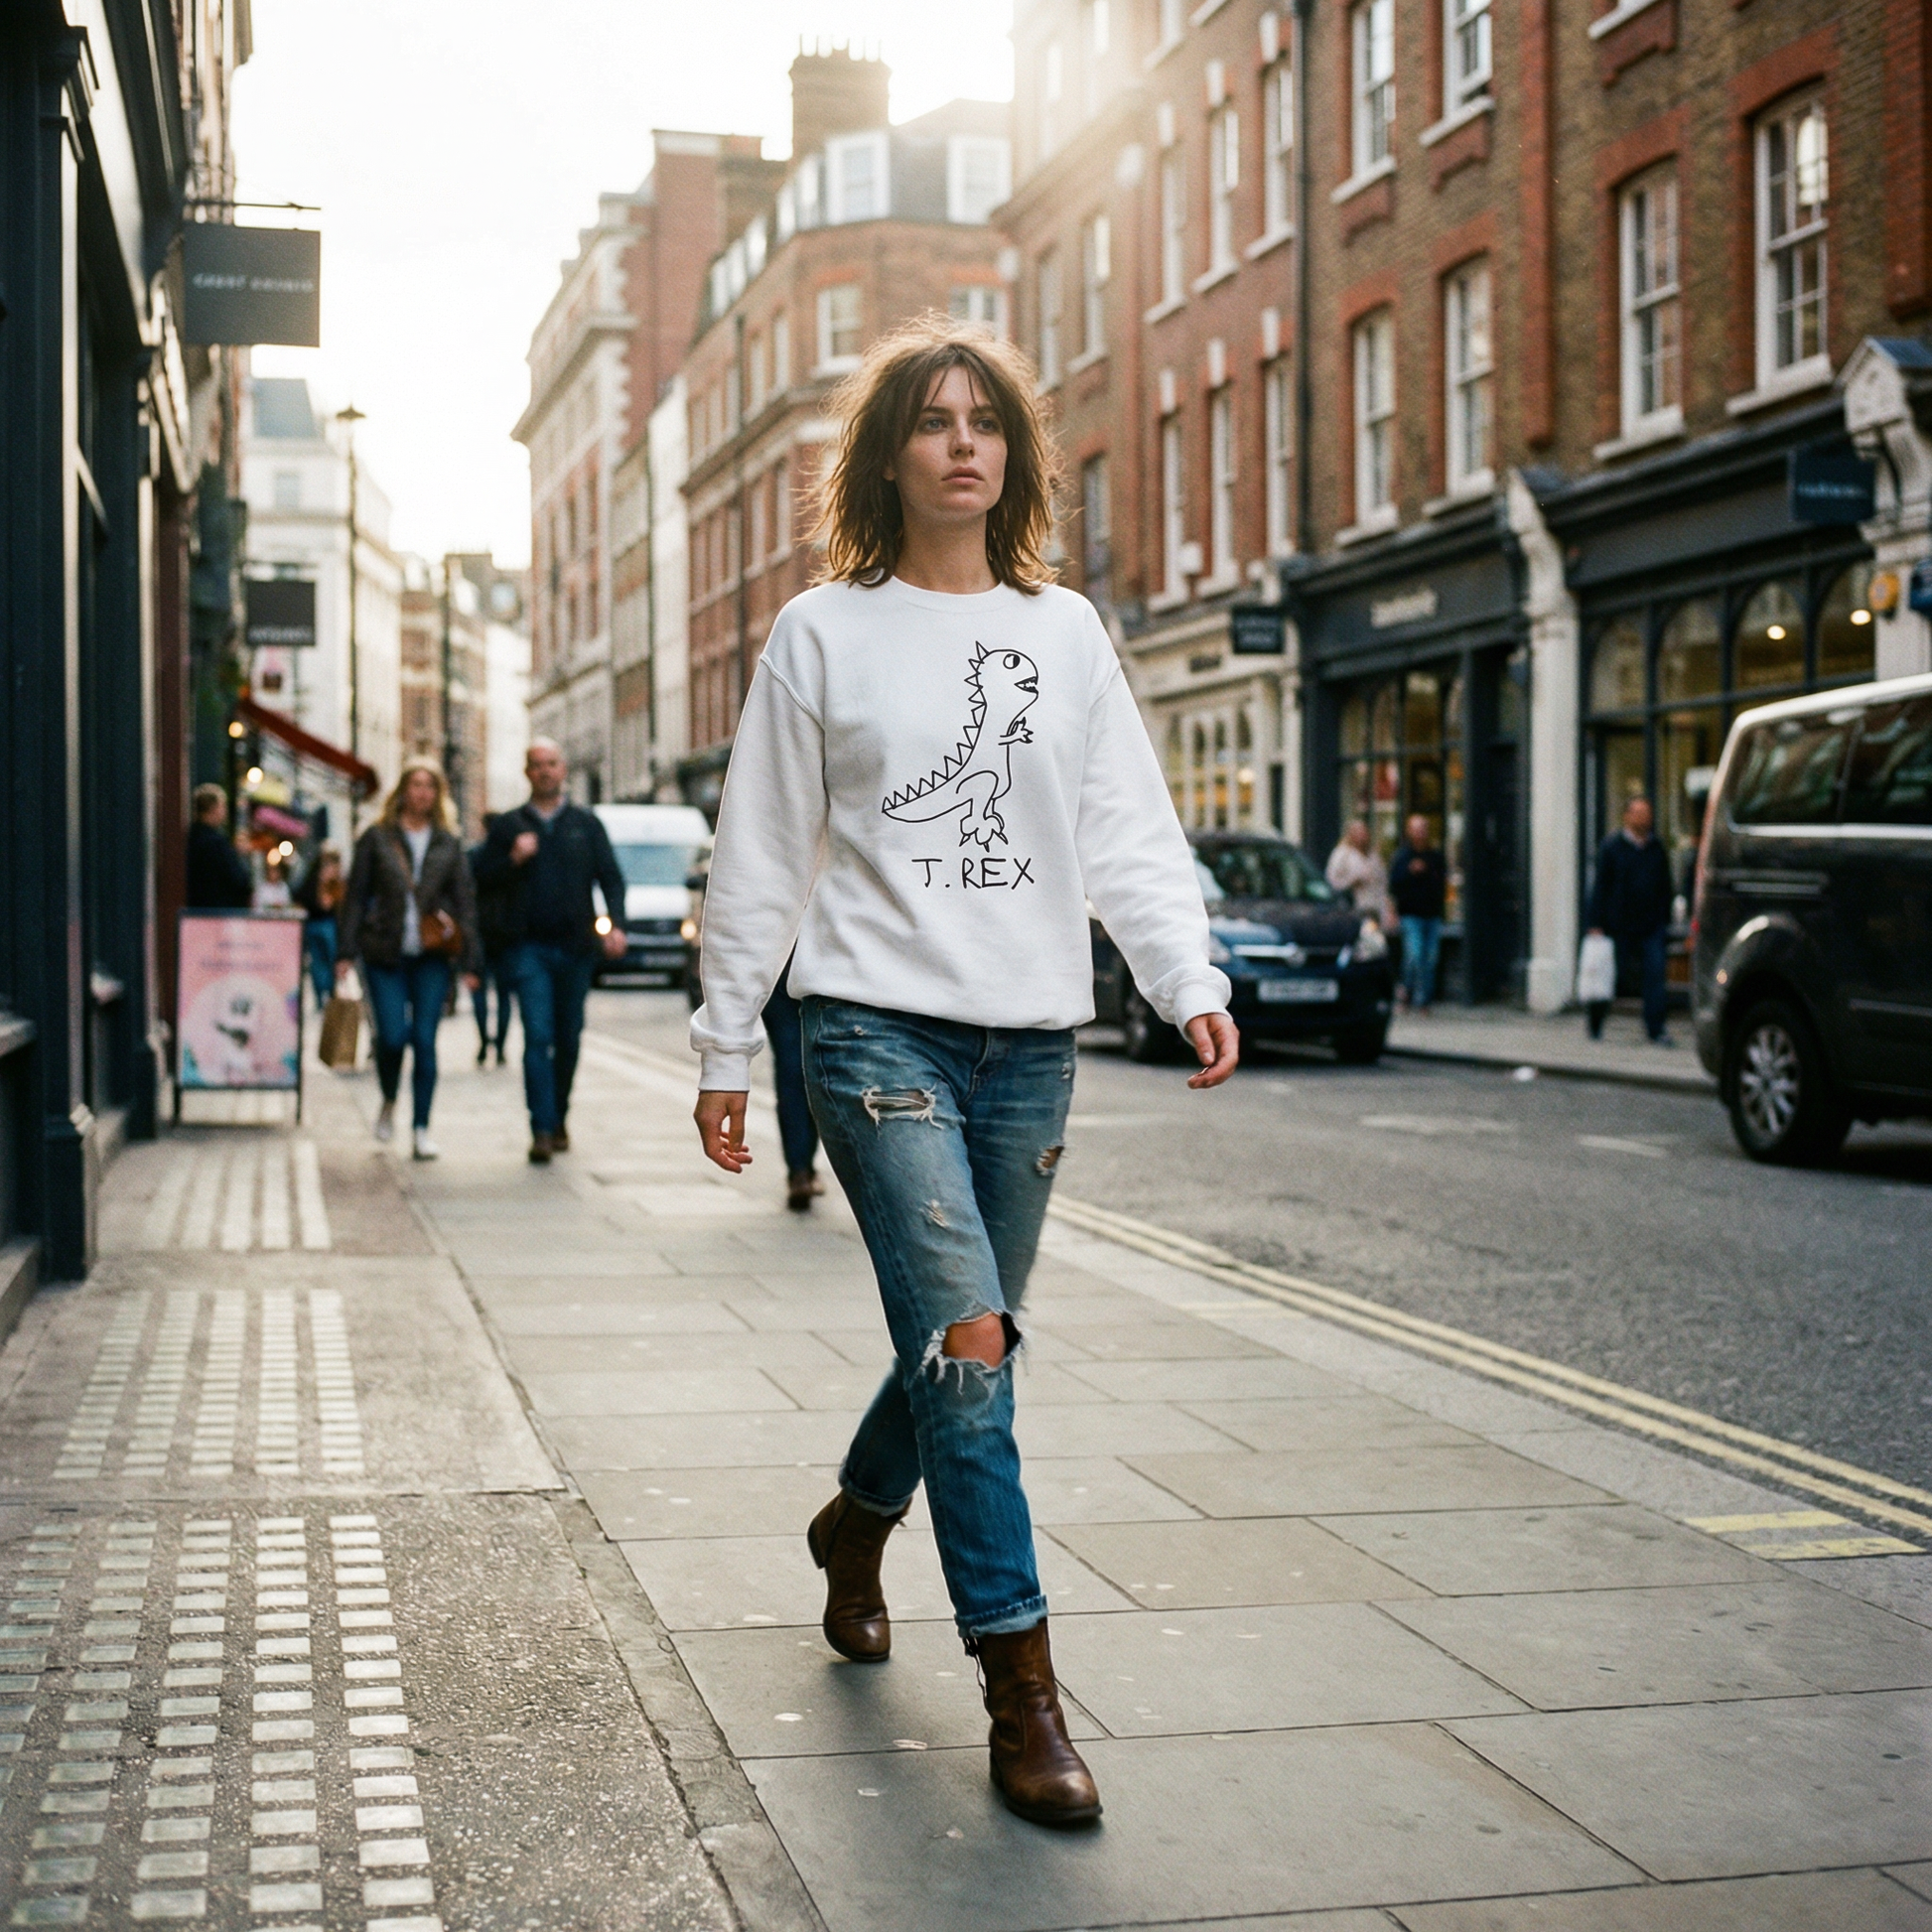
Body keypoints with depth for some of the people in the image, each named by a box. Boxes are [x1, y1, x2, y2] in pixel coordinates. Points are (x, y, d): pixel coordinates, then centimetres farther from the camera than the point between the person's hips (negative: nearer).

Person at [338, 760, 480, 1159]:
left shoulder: (449, 844, 9)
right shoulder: (377, 838, 5)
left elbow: (464, 902, 9)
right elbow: (355, 896, 5)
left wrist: (469, 961, 3)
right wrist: (347, 952, -2)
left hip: (432, 956, 1)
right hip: (385, 954, -1)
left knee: (425, 1040, -3)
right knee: (392, 1036, -8)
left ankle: (421, 1130, 5)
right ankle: (389, 1102, 22)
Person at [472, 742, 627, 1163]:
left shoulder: (586, 824, 11)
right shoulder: (509, 826, 10)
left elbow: (610, 877, 6)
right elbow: (484, 879, 7)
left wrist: (615, 924, -9)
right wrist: (514, 859, -12)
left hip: (576, 946, 2)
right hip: (530, 948, -2)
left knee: (568, 1039, 9)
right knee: (538, 1036, -11)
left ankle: (559, 1119, 25)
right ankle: (542, 1130, -12)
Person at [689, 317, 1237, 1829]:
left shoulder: (1066, 632, 12)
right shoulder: (825, 632, 4)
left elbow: (1129, 833, 9)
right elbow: (762, 855, 5)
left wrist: (1193, 983, -5)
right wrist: (726, 1049, 3)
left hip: (1030, 1039, 4)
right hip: (878, 1024, -4)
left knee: (970, 1344, 12)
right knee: (965, 1339, -14)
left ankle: (857, 1522, 42)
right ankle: (1023, 1693, -8)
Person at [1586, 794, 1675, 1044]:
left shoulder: (1657, 847, 9)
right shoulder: (1612, 846, -1)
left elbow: (1665, 888, 15)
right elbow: (1600, 887, -3)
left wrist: (1665, 921, 10)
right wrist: (1596, 924, -7)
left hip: (1652, 926, 3)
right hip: (1621, 926, -3)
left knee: (1655, 975, -7)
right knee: (1618, 975, 5)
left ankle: (1656, 1030, -5)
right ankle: (1595, 1015, 28)